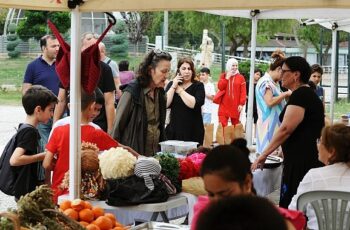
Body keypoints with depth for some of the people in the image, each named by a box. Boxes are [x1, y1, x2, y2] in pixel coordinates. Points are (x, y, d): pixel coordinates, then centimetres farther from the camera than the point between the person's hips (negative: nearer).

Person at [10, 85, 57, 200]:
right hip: (27, 193, -10)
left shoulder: (25, 129, 10)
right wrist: (42, 156, -20)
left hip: (31, 189, 10)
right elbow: (14, 160, -29)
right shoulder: (30, 131, -19)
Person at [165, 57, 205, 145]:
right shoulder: (171, 84, 10)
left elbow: (195, 104, -17)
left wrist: (179, 89, -10)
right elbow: (165, 104, -4)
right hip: (174, 131, 2)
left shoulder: (198, 85, 2)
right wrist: (174, 86, -10)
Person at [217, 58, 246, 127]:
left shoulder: (240, 77, 3)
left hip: (235, 106, -1)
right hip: (224, 105, 1)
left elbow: (243, 92, -3)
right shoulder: (223, 76, 10)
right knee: (222, 125, -6)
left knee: (235, 125, 5)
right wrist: (227, 78, -7)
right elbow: (220, 87, -2)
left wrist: (242, 103, -12)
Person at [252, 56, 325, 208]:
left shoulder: (300, 95, -13)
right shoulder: (309, 94, 19)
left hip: (301, 161, -10)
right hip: (309, 160, 10)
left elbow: (286, 129, -19)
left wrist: (264, 155, -13)